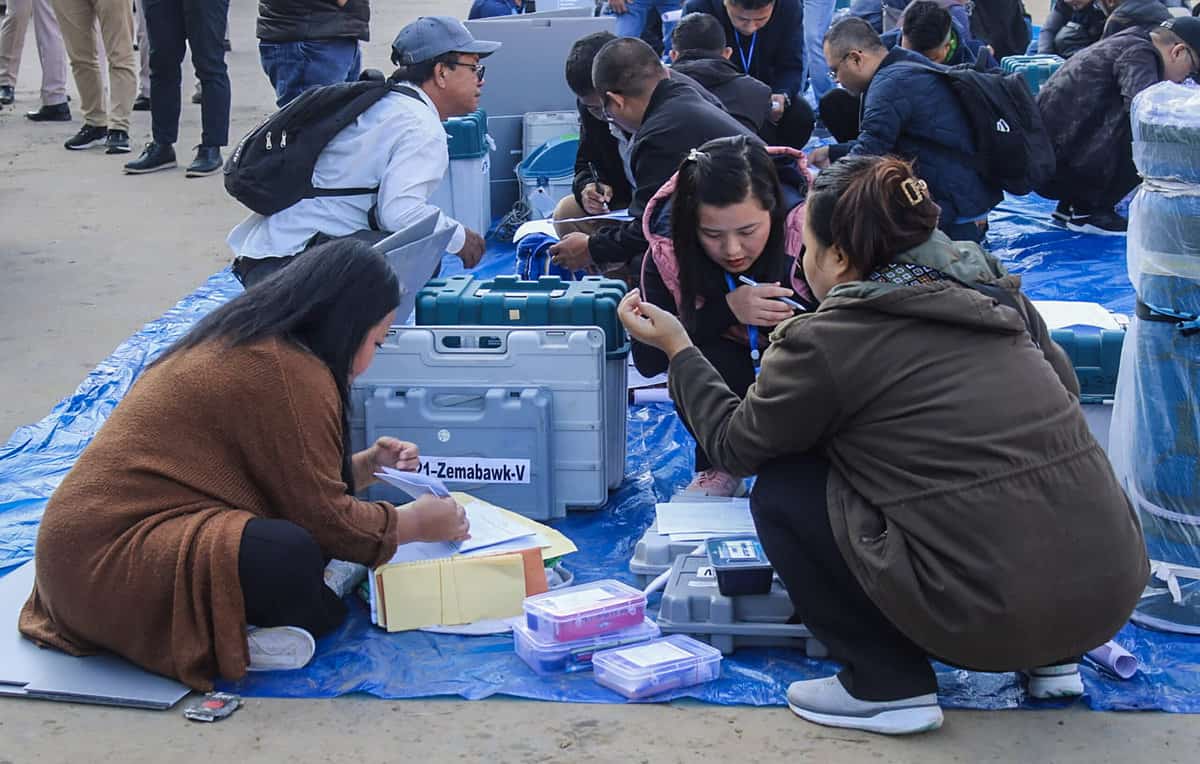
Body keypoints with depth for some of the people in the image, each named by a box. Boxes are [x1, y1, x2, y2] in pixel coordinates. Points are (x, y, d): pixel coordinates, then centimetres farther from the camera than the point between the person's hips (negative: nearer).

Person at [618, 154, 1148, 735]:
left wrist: (677, 348, 22)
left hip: (994, 619, -7)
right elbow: (1065, 386, 25)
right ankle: (1053, 660, 26)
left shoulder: (825, 342, -5)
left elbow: (733, 444, 9)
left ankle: (886, 686, 8)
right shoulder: (993, 291, 11)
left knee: (780, 490, 7)